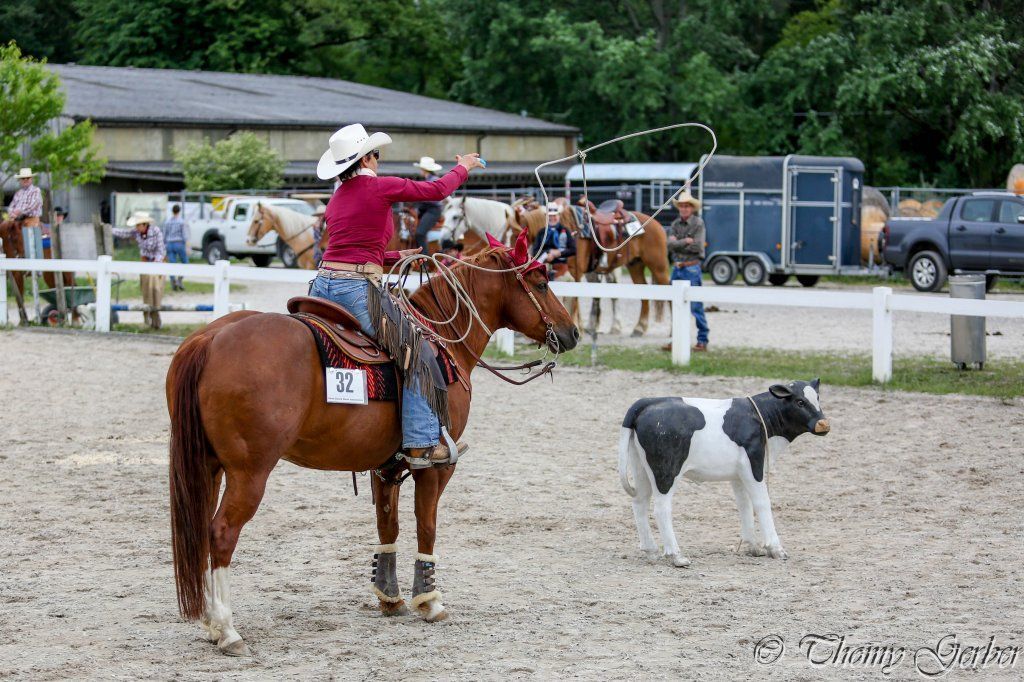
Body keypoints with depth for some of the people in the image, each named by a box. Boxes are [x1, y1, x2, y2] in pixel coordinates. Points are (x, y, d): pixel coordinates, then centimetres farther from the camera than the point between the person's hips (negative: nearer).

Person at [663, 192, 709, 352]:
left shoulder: (698, 223, -7)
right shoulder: (675, 224, 9)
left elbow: (697, 246, -17)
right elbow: (670, 244, -3)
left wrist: (677, 244, -9)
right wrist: (686, 241, -13)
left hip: (691, 268, -6)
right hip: (677, 267, 6)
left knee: (696, 306, -5)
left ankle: (702, 340, 0)